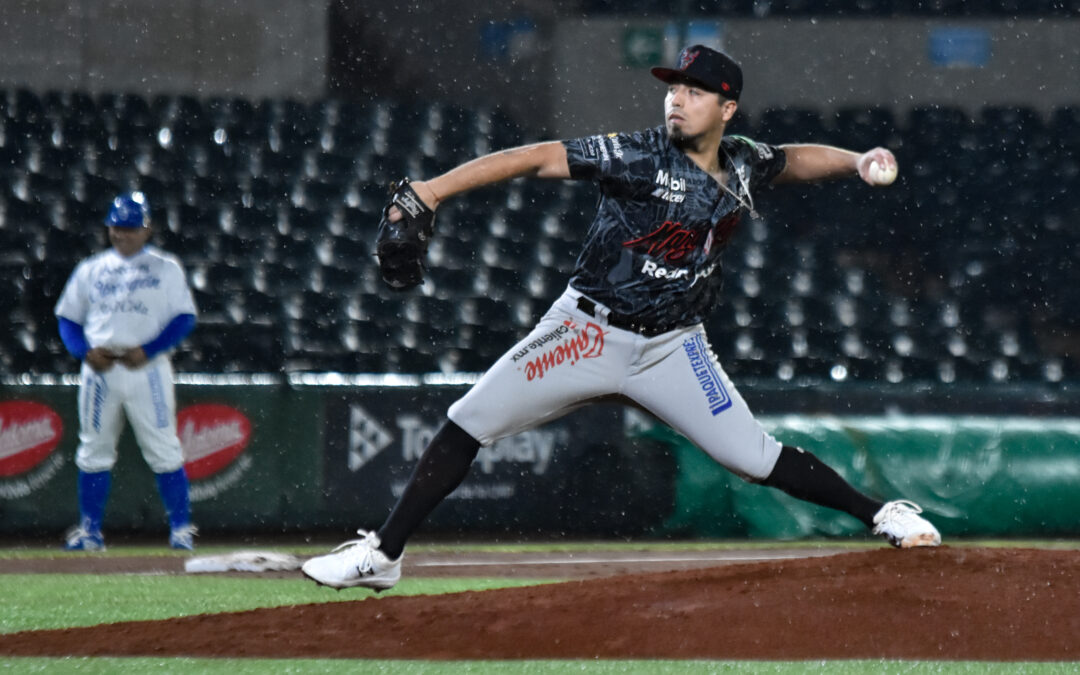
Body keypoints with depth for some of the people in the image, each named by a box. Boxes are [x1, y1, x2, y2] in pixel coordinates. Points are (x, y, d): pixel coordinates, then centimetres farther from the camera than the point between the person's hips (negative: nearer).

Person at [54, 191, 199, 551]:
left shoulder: (166, 268, 5)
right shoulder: (90, 270, 14)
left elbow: (184, 318, -2)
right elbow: (68, 316, 14)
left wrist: (148, 350, -14)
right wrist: (84, 351, -5)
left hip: (147, 369, -3)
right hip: (99, 370, 3)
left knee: (163, 450, -7)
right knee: (94, 450, 5)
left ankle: (181, 528, -1)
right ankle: (90, 531, 12)